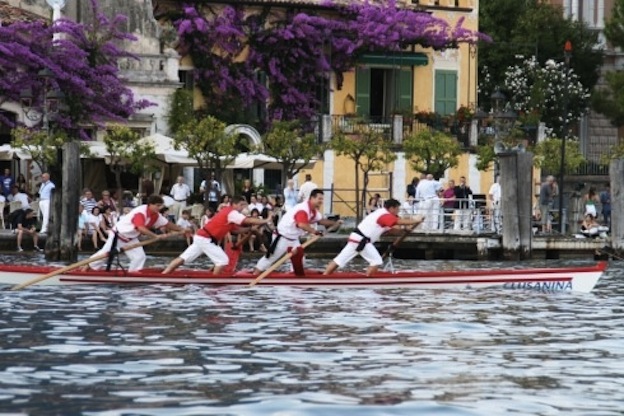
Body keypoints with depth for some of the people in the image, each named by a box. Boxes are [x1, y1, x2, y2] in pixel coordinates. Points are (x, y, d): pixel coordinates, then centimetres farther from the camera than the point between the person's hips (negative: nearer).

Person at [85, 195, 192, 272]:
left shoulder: (155, 215, -7)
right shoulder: (140, 212, -34)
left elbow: (167, 224, 4)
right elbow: (141, 228, -48)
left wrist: (182, 230, 0)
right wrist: (156, 236, -51)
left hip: (130, 239, 8)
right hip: (118, 235, -7)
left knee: (139, 256, -7)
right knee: (106, 253, 2)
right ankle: (89, 266, 17)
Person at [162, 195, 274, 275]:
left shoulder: (227, 212, 16)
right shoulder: (232, 213, -13)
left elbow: (236, 229, 15)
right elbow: (248, 220, -23)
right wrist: (265, 221, -18)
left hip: (200, 237, 9)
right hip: (206, 239, -9)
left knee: (183, 258, 8)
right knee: (223, 260, -8)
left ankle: (162, 276, 7)